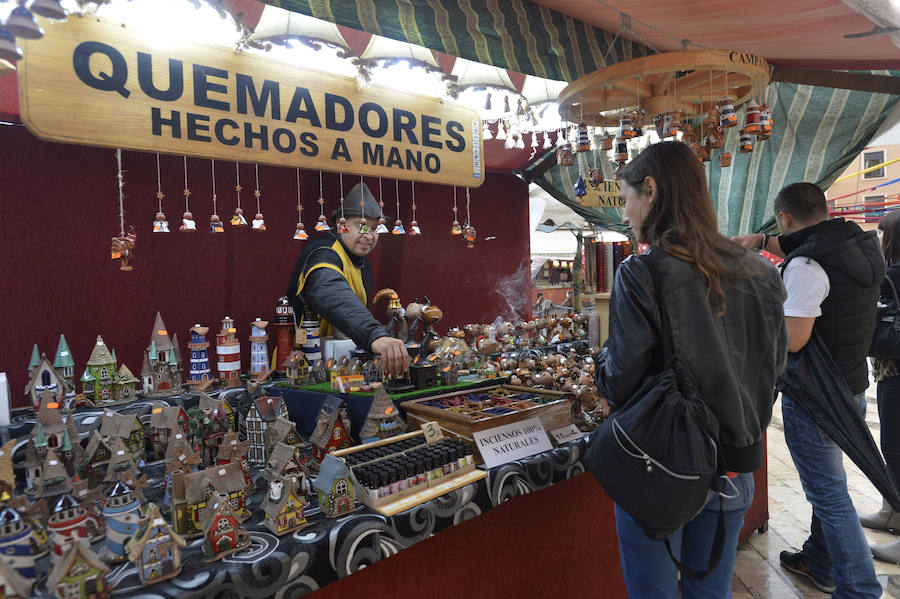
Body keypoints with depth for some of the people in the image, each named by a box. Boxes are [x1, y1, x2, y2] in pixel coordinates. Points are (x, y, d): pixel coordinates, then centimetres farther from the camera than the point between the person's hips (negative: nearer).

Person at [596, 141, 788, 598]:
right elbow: (774, 366, 9)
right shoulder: (758, 273, 0)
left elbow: (620, 385, -17)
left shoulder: (641, 273, -19)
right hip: (733, 470, 6)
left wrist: (603, 358, 3)